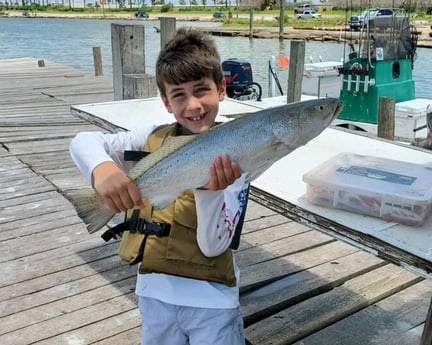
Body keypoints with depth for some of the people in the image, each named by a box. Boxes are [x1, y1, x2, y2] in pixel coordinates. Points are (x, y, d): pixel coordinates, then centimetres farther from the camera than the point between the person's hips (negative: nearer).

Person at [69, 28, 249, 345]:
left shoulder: (232, 160, -12)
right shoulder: (153, 140, -5)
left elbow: (213, 246, -16)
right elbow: (83, 141, -15)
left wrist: (210, 190, -33)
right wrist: (103, 168, -36)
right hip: (155, 291, 3)